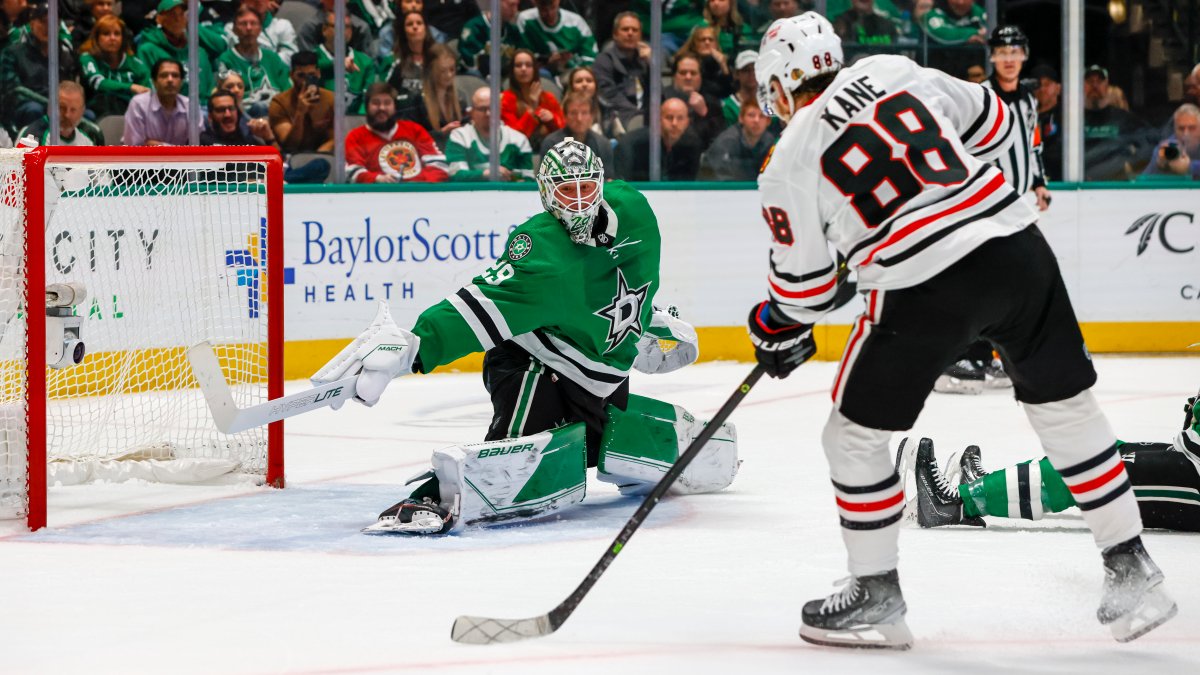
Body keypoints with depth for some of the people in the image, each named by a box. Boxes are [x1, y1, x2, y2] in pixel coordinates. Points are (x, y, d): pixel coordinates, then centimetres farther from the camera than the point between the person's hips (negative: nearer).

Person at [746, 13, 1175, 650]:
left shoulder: (789, 164, 2)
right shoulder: (894, 71, 10)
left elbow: (804, 282, 8)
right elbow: (993, 125, 20)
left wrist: (778, 333, 27)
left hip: (924, 291, -4)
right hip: (1017, 246, 4)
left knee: (854, 435, 14)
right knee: (1068, 407, 16)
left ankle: (875, 597, 21)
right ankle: (1131, 572, 19)